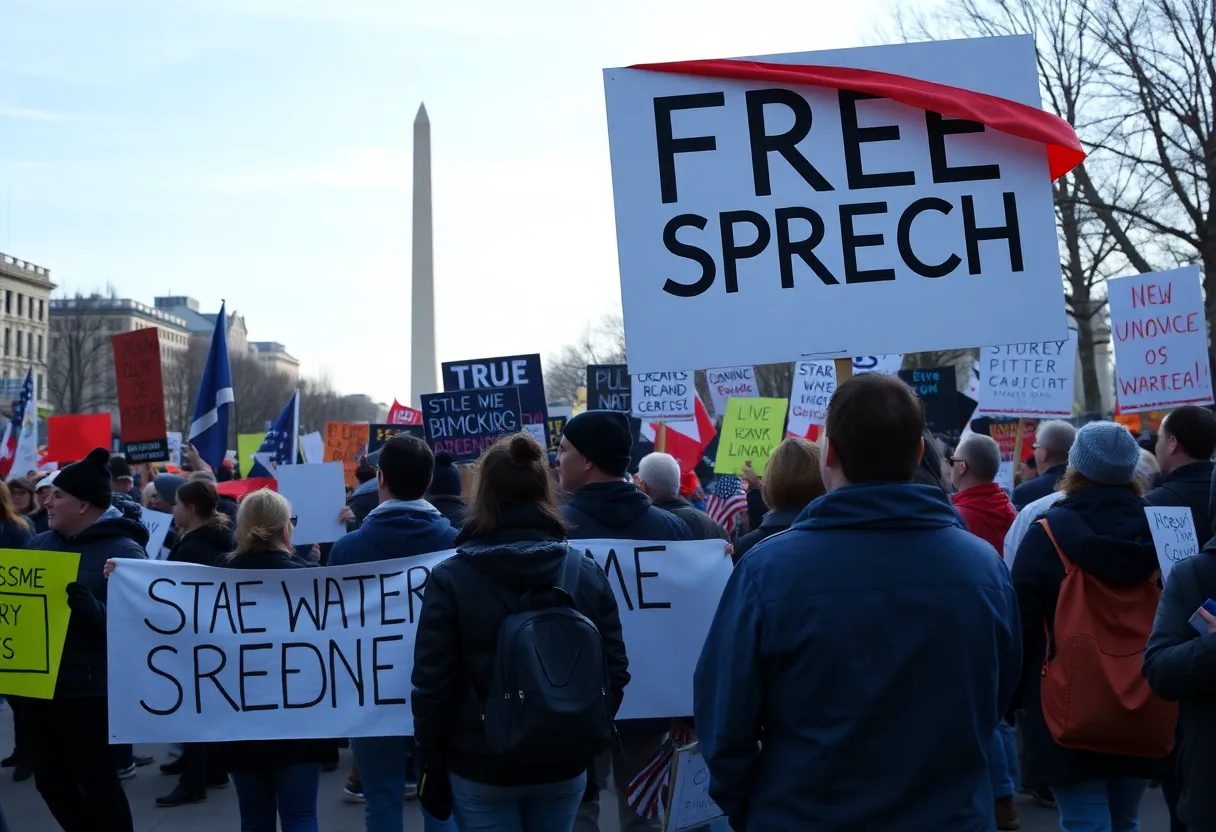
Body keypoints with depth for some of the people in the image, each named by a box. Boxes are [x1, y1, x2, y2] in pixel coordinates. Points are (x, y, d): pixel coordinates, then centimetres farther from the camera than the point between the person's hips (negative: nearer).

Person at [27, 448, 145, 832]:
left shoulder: (123, 551, -13)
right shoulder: (41, 544, 7)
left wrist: (92, 611, -33)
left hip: (92, 688, -7)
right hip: (45, 682, 7)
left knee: (96, 780, 3)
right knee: (51, 779, 17)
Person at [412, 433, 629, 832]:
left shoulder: (450, 578, -13)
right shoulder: (588, 572, -5)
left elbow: (432, 685, -11)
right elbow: (615, 672, -2)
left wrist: (433, 768, 1)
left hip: (481, 768, -2)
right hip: (565, 766, 3)